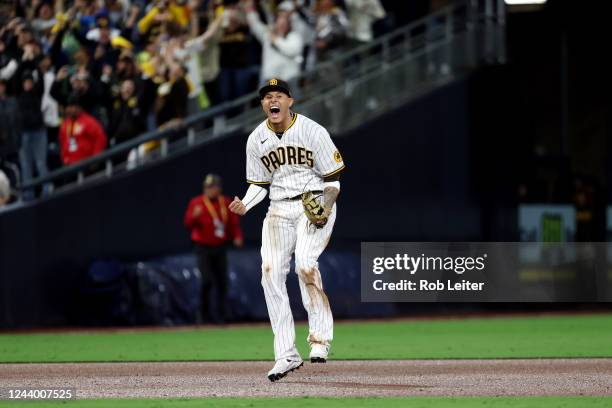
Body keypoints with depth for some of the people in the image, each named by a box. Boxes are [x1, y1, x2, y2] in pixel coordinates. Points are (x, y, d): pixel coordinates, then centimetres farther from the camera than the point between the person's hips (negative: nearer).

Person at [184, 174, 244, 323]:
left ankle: (221, 315, 13)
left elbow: (234, 223, 8)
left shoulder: (226, 203, 6)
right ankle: (204, 313, 2)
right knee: (207, 280, -14)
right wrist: (194, 216, -33)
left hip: (220, 248, 4)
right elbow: (188, 224, -12)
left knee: (222, 282, 3)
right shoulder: (196, 203, -4)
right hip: (203, 248, -4)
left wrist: (237, 236, -11)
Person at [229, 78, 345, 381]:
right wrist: (244, 205, -7)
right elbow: (258, 183, 14)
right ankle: (286, 355, -5)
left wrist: (326, 210, -20)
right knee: (271, 273, -10)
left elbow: (332, 180, -3)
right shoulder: (256, 139, 5)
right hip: (279, 211, 4)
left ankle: (320, 338, -16)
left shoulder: (313, 131, -7)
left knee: (305, 263, -27)